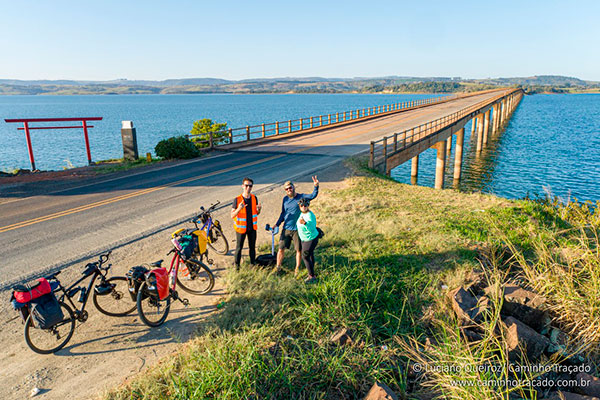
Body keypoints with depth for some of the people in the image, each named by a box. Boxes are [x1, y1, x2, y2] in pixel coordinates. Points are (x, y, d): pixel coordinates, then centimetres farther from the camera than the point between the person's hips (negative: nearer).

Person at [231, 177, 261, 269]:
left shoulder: (254, 198, -2)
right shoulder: (237, 200, -15)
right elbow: (232, 216, -13)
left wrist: (259, 209, -16)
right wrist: (239, 209, -32)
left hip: (252, 227, 4)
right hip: (241, 228, -3)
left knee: (252, 247, 13)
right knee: (239, 248, 7)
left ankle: (252, 264, 27)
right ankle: (237, 266, 21)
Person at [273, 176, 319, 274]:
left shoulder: (301, 197, -8)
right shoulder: (285, 199, 5)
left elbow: (313, 196, -26)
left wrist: (316, 186, -43)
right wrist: (277, 224, 7)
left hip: (297, 229, -3)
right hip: (286, 229, 3)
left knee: (299, 250, 6)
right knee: (281, 248, 7)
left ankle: (297, 269, 24)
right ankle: (278, 267, 23)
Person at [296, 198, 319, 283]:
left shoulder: (310, 216, -30)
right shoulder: (302, 213, -2)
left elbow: (312, 229, -43)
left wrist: (304, 223, -55)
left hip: (310, 239, -9)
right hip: (304, 239, 9)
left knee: (305, 257, -3)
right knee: (310, 255, 21)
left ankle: (312, 276, 9)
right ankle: (311, 273, 36)